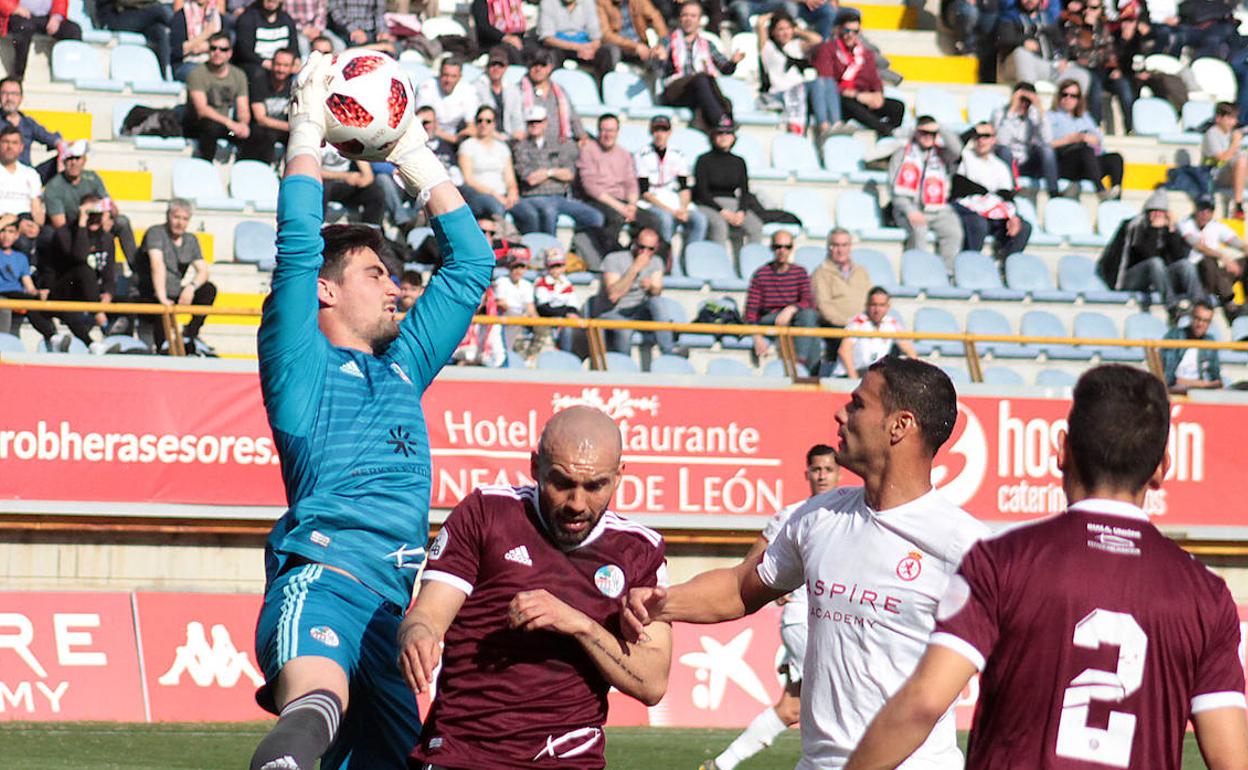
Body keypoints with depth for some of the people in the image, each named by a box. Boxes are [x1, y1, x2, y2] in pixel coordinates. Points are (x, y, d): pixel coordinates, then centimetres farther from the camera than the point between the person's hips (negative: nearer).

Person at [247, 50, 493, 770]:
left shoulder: (402, 367, 28)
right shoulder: (301, 361, 12)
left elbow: (471, 261, 33)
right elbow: (298, 246, 0)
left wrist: (415, 153, 32)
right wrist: (308, 131, 8)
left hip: (394, 609, 7)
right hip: (320, 578, -7)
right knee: (316, 702, -36)